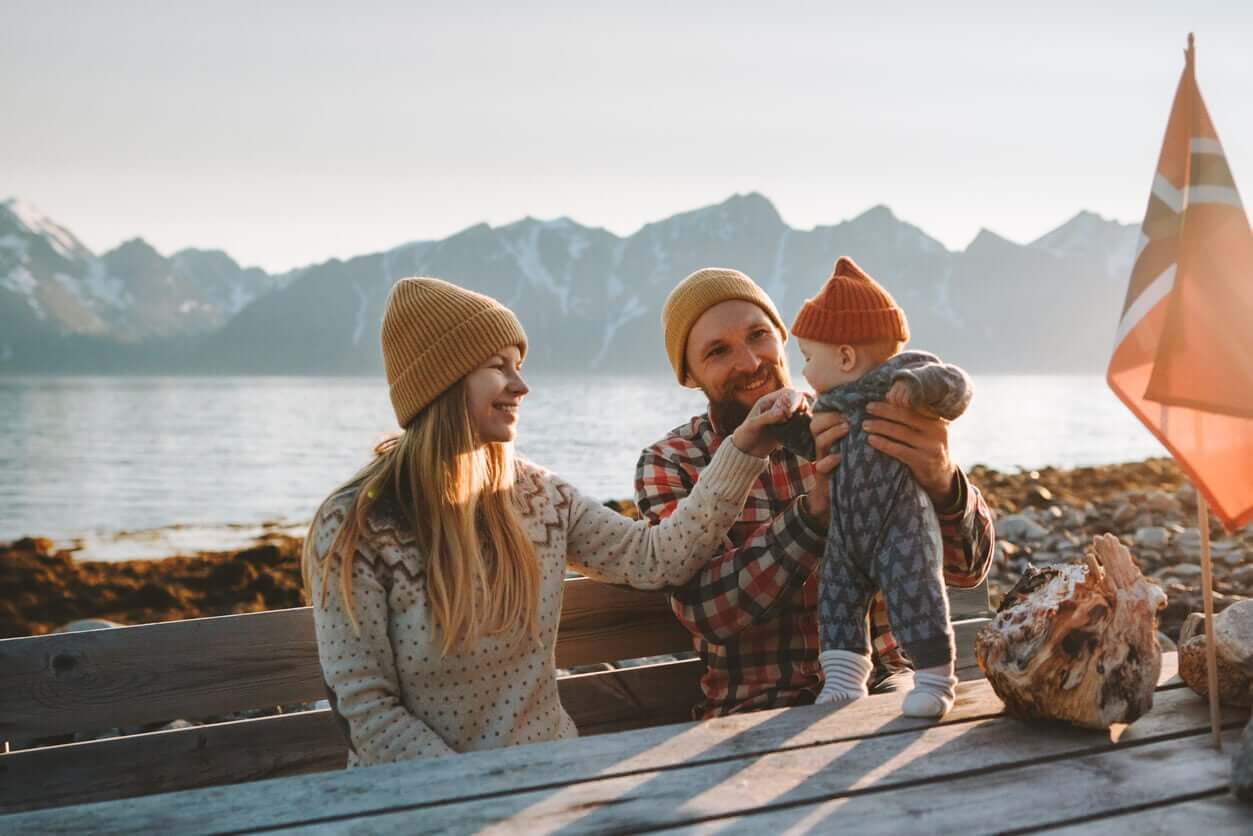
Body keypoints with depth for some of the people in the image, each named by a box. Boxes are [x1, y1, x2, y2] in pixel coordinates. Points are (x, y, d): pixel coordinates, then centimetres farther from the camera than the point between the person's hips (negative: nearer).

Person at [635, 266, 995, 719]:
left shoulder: (858, 433, 4)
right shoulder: (668, 465, 1)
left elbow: (967, 567, -6)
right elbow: (709, 611, -14)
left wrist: (943, 482, -30)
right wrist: (814, 509, -28)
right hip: (755, 706, -1)